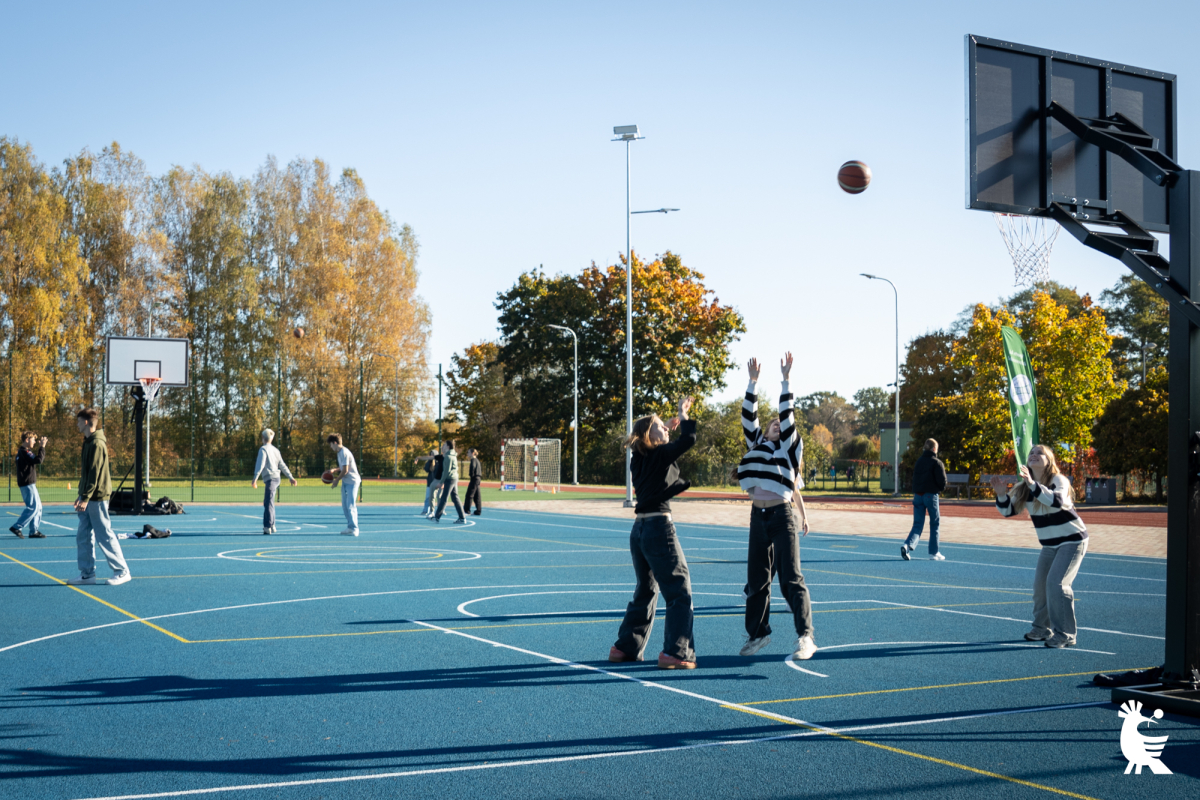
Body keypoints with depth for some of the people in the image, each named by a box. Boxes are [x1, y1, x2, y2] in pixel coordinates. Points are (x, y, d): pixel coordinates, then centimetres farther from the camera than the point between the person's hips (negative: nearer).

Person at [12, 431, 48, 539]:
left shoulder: (23, 451, 18)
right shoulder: (24, 452, -15)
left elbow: (39, 459, 23)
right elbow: (38, 460, -26)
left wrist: (41, 446, 13)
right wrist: (42, 447, -18)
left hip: (30, 483, 11)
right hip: (27, 484, -11)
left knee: (38, 507, 11)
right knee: (33, 507, -11)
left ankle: (34, 531, 11)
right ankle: (16, 527, -8)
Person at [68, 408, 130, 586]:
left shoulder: (97, 444, -15)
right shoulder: (88, 442, 15)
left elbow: (94, 473, -21)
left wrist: (85, 498, -23)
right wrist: (82, 495, 20)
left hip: (97, 498, -10)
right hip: (88, 498, 10)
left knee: (105, 536, -5)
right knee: (83, 536, 9)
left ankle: (122, 572, 2)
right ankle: (87, 574, 14)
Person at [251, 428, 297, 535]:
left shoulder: (263, 449, -5)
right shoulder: (275, 450, 17)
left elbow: (260, 464, -18)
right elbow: (282, 466, 19)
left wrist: (255, 478, -24)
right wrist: (290, 477, 22)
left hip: (270, 478, -8)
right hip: (276, 478, 8)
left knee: (269, 503, -11)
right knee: (268, 503, 17)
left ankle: (268, 527, -16)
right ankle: (271, 525, 22)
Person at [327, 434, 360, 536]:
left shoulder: (344, 453, -17)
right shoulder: (339, 452, 13)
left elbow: (345, 471, -18)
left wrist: (337, 480, -7)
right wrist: (334, 470, 7)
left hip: (352, 481, -10)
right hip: (345, 482, 10)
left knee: (350, 506, -10)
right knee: (345, 506, 10)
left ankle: (354, 529, -8)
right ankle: (350, 527, 16)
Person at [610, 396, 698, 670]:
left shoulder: (639, 461, 12)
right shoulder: (660, 455, -9)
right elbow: (689, 439, -18)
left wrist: (672, 429, 23)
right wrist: (683, 415, -3)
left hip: (639, 530, 8)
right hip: (659, 527, -8)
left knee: (646, 591, 20)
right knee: (680, 592, -2)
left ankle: (625, 647, 23)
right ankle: (675, 653, -5)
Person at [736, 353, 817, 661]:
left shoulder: (789, 447, 4)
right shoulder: (756, 444, 15)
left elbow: (787, 416, -5)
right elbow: (749, 415, 11)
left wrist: (785, 379, -5)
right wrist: (753, 382, 8)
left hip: (782, 517, -5)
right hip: (758, 517, 5)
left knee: (791, 578, -8)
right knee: (756, 579, 10)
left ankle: (805, 637, -9)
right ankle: (757, 633, 21)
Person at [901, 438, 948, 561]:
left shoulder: (918, 462, 10)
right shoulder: (937, 462, -8)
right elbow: (942, 480, -12)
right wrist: (941, 488, 7)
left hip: (918, 495, 5)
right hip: (931, 495, -5)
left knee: (917, 524, 6)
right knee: (935, 524, 8)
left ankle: (907, 545, -17)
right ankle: (934, 553, 12)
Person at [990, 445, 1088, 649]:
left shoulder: (1059, 480, -20)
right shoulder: (1024, 487, -1)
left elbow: (1057, 501, -41)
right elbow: (1008, 511, 0)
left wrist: (1033, 484, -52)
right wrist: (1001, 494, -20)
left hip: (1072, 540, -7)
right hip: (1049, 544, 7)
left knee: (1056, 583, -17)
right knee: (1040, 585, 7)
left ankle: (1066, 635, -8)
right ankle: (1042, 629, 26)